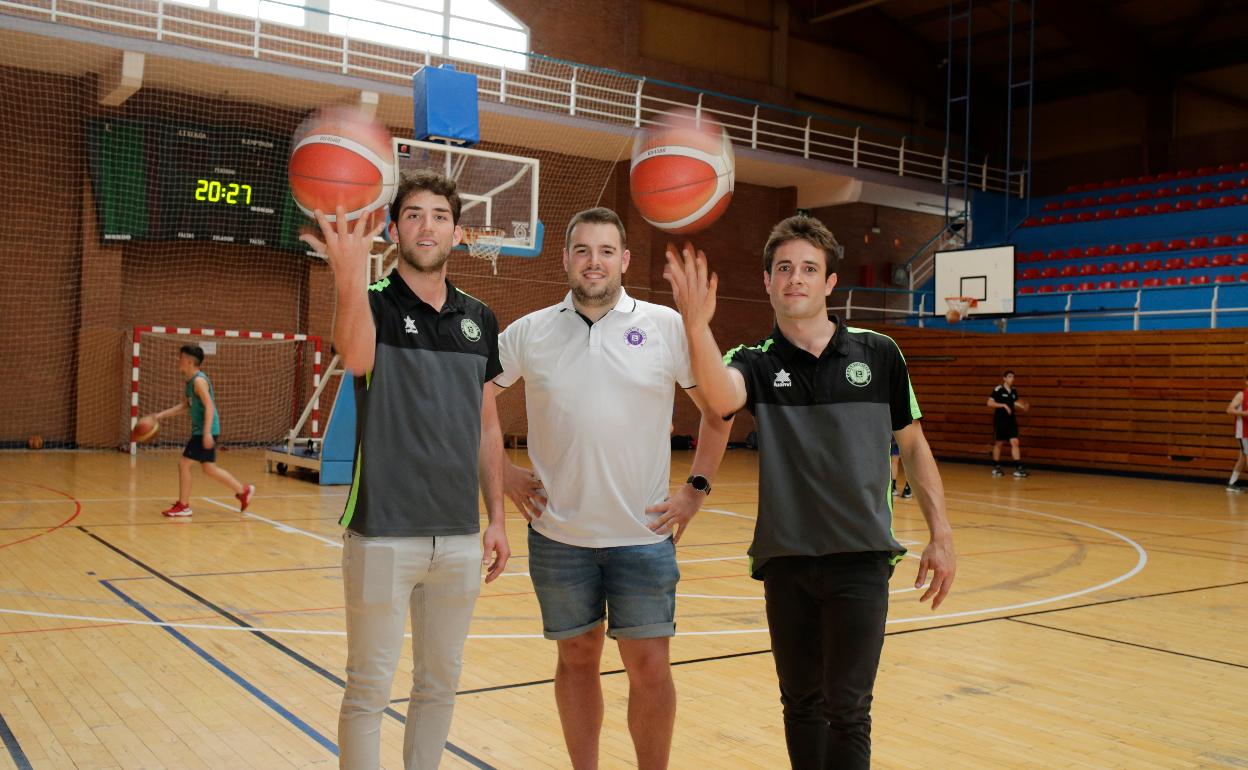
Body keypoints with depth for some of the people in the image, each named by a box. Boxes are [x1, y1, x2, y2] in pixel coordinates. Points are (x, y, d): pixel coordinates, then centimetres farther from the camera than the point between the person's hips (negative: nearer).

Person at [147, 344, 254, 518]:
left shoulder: (199, 380, -16)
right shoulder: (190, 381, 13)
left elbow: (209, 406, -23)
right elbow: (184, 405, 21)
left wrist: (207, 432, -30)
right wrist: (161, 415, 15)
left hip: (205, 431, -10)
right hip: (200, 430, 10)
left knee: (184, 464, -5)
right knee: (209, 469, 16)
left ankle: (183, 506, 5)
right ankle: (243, 491, 24)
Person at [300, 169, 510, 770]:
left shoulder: (479, 320, 8)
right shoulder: (374, 303, -5)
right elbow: (356, 357, -31)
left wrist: (496, 517, 10)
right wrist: (350, 271, -48)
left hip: (460, 535, 5)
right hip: (384, 533, -4)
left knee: (440, 683, 15)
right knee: (368, 689, 5)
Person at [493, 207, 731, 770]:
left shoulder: (666, 327, -2)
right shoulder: (530, 332, 2)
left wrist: (697, 488, -1)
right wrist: (504, 474, 3)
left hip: (643, 533, -1)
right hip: (558, 533, 2)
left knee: (649, 667, 2)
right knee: (577, 658, 13)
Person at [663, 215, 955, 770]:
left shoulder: (878, 354, 0)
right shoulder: (757, 362, -2)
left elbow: (913, 445, 9)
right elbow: (722, 396, -27)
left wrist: (941, 535, 5)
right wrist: (696, 326, -45)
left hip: (860, 558, -1)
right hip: (784, 559, 2)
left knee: (846, 708, -2)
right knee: (801, 703, 14)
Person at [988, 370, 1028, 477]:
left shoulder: (1014, 391, 9)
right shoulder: (998, 389, -9)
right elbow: (989, 403, -14)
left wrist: (1022, 407, 0)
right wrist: (1004, 405, -21)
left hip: (1011, 420, 5)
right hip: (1000, 420, -5)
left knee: (1015, 442, -6)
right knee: (998, 443, 5)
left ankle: (1018, 468, -9)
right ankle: (996, 467, 18)